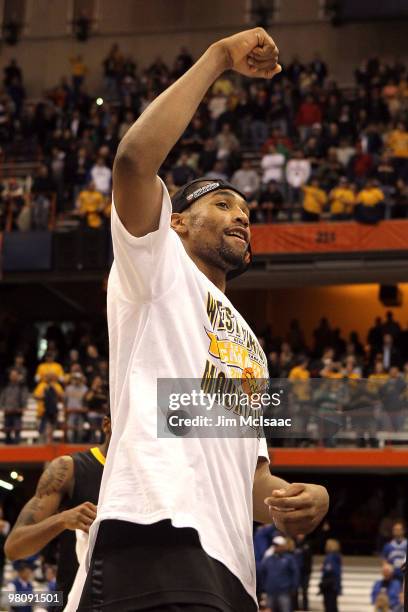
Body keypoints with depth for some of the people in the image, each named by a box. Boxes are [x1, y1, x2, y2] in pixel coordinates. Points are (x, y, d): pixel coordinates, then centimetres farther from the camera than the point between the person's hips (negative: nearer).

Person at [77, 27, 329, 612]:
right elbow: (133, 159, -5)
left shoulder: (250, 346, 37)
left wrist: (295, 499, 9)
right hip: (158, 536, -8)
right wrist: (220, 57, 3)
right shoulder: (157, 268, 15)